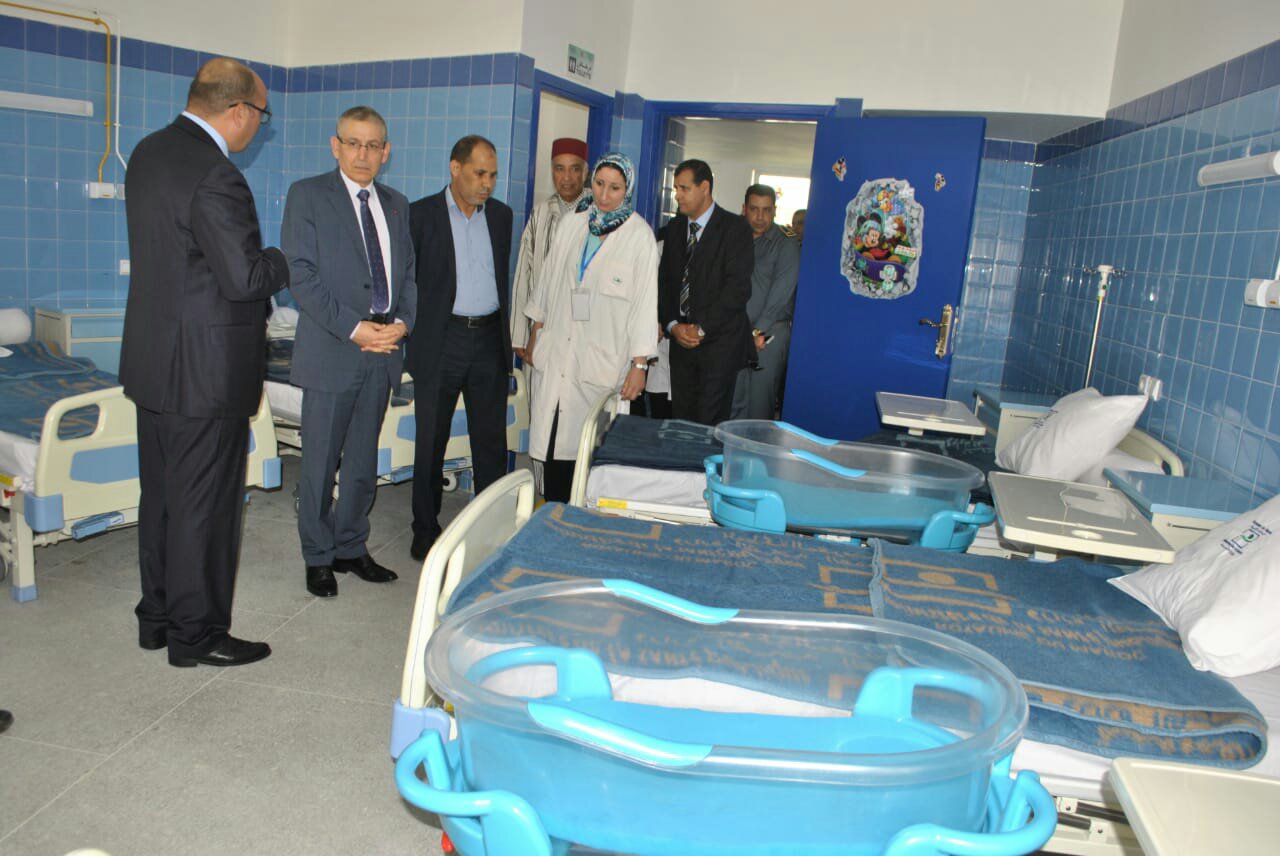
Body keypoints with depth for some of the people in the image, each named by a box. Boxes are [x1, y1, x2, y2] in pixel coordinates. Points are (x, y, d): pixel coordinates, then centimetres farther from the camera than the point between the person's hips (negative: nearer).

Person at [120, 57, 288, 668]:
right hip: (205, 370, -9)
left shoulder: (149, 152, 8)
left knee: (161, 495, 18)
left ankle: (157, 617, 32)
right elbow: (246, 277, -23)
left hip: (152, 361, 9)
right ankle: (196, 634, 17)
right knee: (204, 502, 3)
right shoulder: (214, 177, -21)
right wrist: (289, 262, -4)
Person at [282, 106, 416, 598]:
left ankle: (351, 548, 26)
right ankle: (318, 557, 17)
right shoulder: (307, 196, -2)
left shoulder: (396, 205, 15)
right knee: (321, 461, 3)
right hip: (331, 350, -5)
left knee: (363, 461, 13)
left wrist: (402, 321, -5)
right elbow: (302, 276, -10)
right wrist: (354, 328, -16)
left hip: (384, 350, 5)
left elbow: (408, 272, 14)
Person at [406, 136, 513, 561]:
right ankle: (425, 529, 19)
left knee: (492, 441, 7)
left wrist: (506, 334, 12)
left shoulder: (500, 215, 9)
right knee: (431, 442, 7)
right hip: (440, 343, -3)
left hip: (489, 341, 3)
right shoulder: (422, 214, -3)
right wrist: (405, 334, -3)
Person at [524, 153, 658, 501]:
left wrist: (639, 364, -9)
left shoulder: (639, 235, -4)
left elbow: (645, 301, -6)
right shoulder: (571, 225, 8)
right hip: (557, 353, 4)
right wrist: (535, 335, 19)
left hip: (602, 361, -4)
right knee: (552, 440, 1)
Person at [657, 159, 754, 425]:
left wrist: (702, 329, -15)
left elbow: (739, 287, -13)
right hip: (681, 340, 5)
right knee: (680, 418, 6)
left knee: (709, 423, -7)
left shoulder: (735, 228, -5)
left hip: (719, 341, -5)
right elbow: (664, 281, 12)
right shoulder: (674, 228, 13)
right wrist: (672, 325, -3)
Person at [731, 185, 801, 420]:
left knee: (761, 398, 1)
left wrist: (758, 331, -12)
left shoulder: (786, 245, -3)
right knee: (733, 398, 4)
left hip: (770, 332, -3)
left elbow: (780, 294, -9)